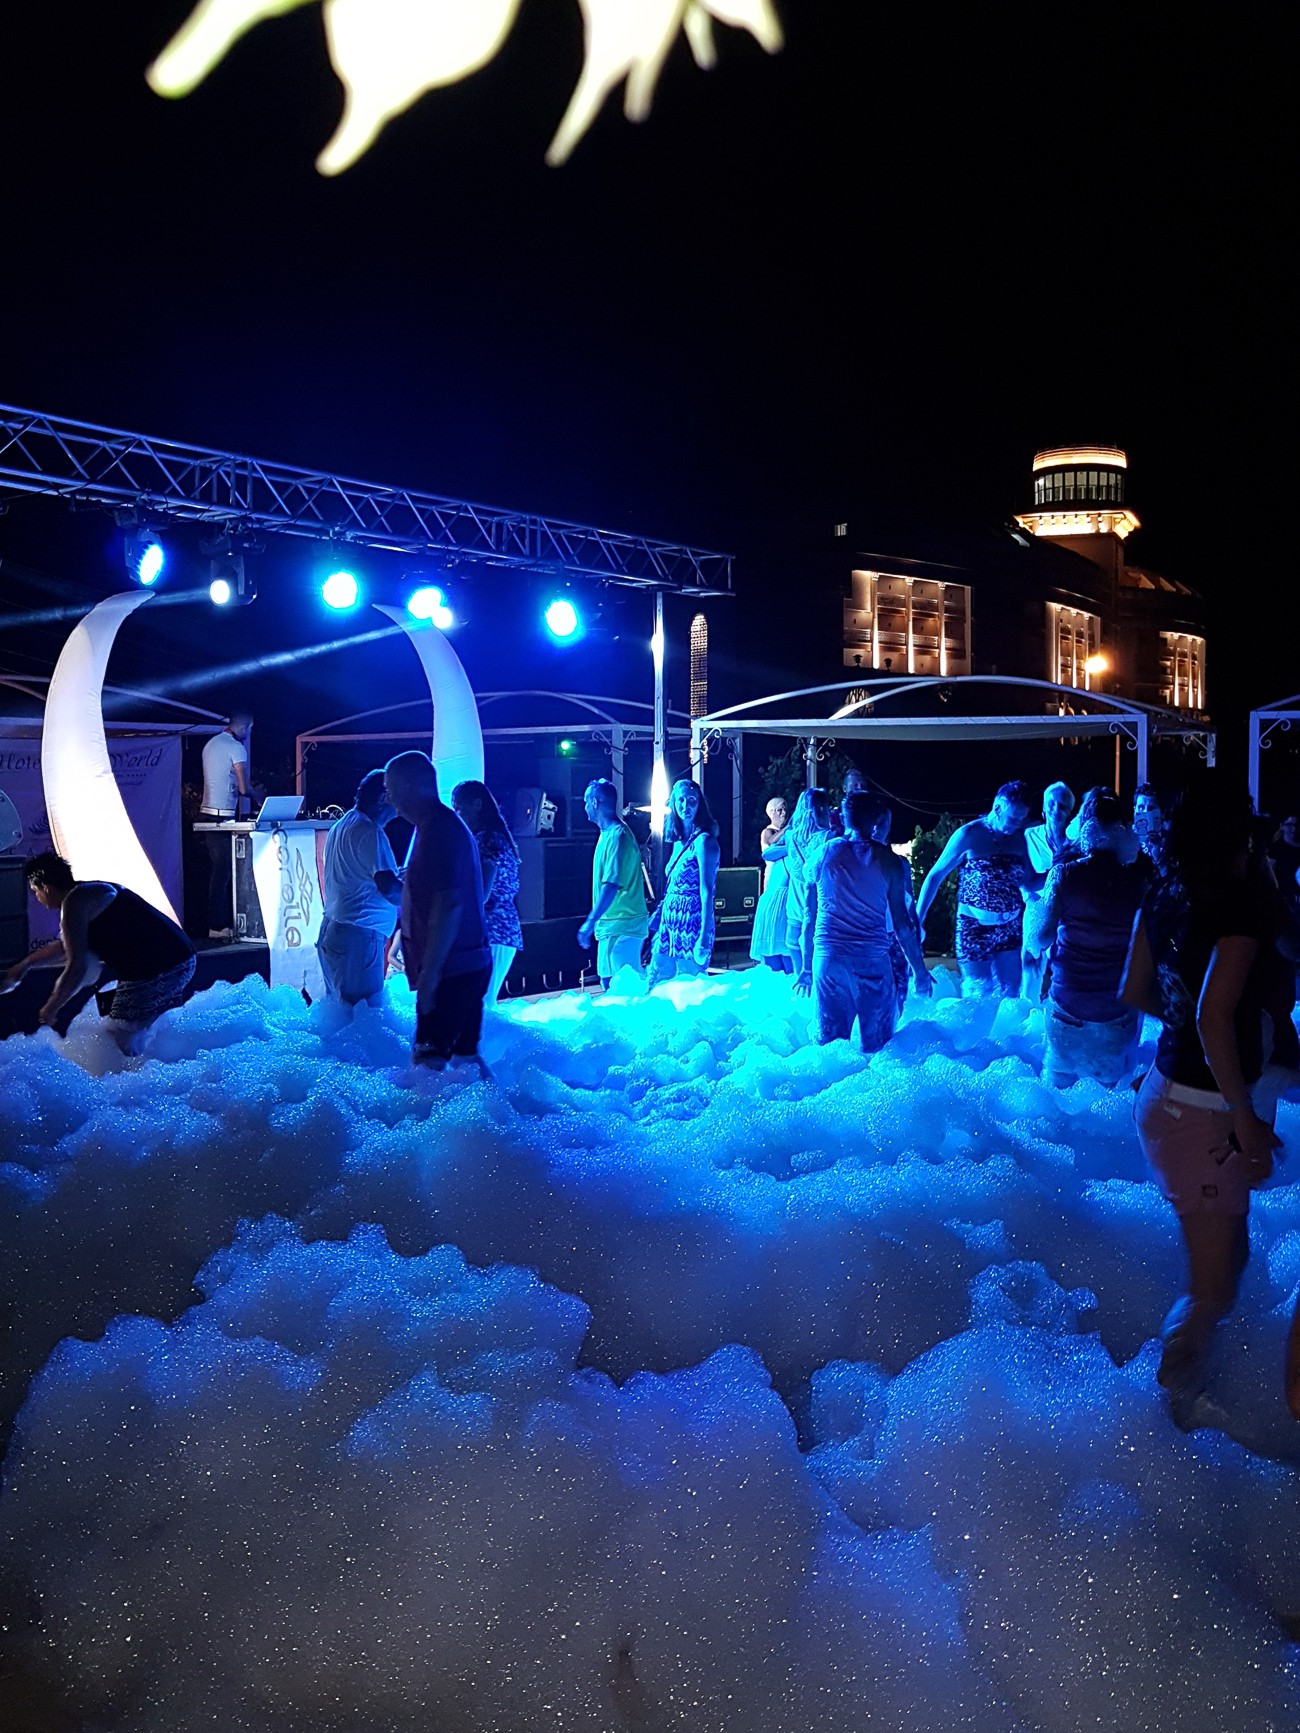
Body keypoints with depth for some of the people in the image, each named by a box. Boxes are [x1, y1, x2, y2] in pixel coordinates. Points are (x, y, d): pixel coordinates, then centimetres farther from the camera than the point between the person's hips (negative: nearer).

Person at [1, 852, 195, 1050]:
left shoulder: (73, 902, -9)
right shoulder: (90, 892, 22)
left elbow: (76, 968, -15)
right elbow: (67, 944, 39)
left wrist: (50, 1009, -2)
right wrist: (26, 962, 49)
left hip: (156, 972, -10)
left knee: (117, 1044, 0)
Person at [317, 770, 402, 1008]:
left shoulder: (341, 826, 17)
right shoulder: (370, 833, -14)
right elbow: (389, 889, -23)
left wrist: (400, 875, 26)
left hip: (332, 929, 10)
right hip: (358, 936, -10)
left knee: (338, 1009, 14)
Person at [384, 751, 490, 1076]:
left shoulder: (439, 829, -17)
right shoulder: (443, 824, 17)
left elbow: (448, 905, -24)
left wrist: (429, 974, -23)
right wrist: (398, 888, 15)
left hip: (451, 971, -11)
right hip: (468, 965, 11)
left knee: (429, 1060, -10)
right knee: (464, 1055, 15)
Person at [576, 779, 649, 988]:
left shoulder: (617, 835, -15)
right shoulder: (607, 834, 15)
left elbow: (612, 885, -23)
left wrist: (590, 923, -24)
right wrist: (595, 922, 23)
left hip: (621, 926, -10)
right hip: (610, 926, 10)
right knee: (610, 983, 13)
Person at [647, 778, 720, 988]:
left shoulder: (703, 841, -11)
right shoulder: (679, 841, 14)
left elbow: (707, 892, -17)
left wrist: (704, 937, -22)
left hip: (692, 928, -8)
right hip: (669, 925, 8)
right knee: (655, 988, 7)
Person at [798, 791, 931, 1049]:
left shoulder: (822, 854, 6)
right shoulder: (887, 860, -1)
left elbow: (809, 918, 10)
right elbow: (901, 923, -1)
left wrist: (806, 967, 18)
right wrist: (920, 969, 8)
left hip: (827, 959, 3)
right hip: (871, 960, -2)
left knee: (829, 1043, 9)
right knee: (875, 1045, 6)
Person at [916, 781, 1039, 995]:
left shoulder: (1018, 837, 3)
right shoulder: (969, 834, -9)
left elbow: (1029, 883, 8)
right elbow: (935, 875, -4)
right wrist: (918, 920, -9)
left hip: (1009, 928, 4)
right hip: (974, 928, -4)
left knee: (1009, 994, 5)